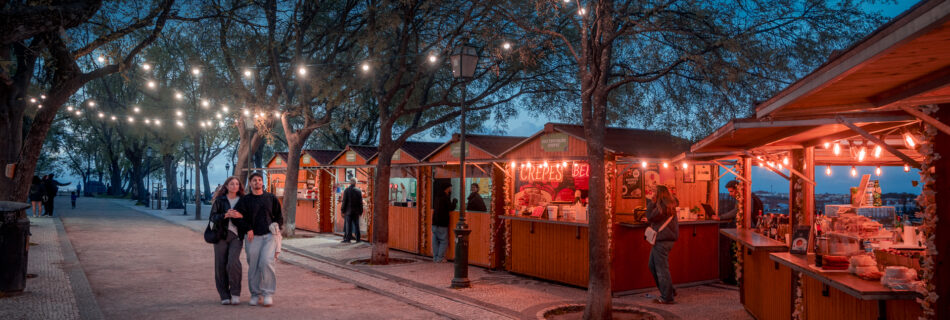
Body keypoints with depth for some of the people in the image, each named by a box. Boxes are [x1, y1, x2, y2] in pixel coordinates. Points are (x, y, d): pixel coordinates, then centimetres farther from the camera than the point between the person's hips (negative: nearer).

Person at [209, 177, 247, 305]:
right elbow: (212, 217, -1)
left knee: (233, 263, -18)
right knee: (220, 266, 0)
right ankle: (225, 296, 12)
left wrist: (240, 216, -13)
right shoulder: (219, 200, 7)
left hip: (236, 235, -1)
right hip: (221, 235, 1)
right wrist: (225, 215, -18)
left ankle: (235, 293, -3)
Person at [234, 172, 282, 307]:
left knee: (266, 263, -17)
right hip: (253, 237, 1)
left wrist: (277, 229, 4)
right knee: (253, 267, 2)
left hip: (269, 235, -1)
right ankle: (255, 294, 17)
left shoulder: (271, 198, 10)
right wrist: (248, 229, -10)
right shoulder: (245, 200, 6)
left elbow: (279, 216, 17)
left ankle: (268, 294, -8)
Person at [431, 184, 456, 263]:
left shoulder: (436, 197, 13)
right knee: (444, 241, 0)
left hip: (434, 223, 8)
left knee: (435, 241, 11)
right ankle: (440, 258, -2)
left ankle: (435, 257, 13)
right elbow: (451, 208, -17)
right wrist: (454, 201, 1)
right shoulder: (445, 198, -13)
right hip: (442, 224, -8)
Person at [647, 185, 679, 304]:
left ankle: (667, 297, 2)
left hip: (662, 241, -11)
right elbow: (653, 218, 17)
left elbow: (650, 217, -16)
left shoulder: (663, 206, -18)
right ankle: (669, 291, 24)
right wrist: (652, 203, 10)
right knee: (652, 265, 18)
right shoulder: (669, 205, 14)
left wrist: (652, 202, -8)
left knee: (661, 268, -4)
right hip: (661, 240, 11)